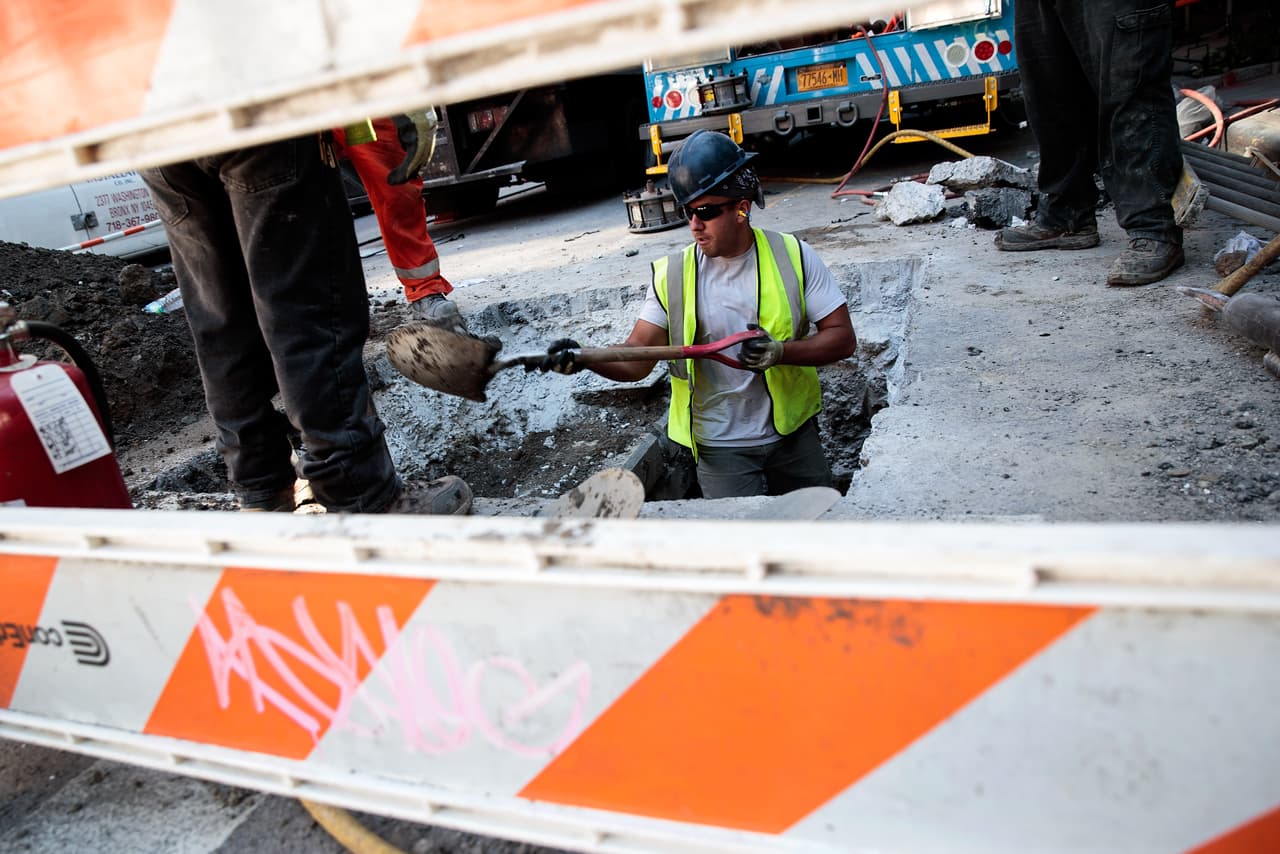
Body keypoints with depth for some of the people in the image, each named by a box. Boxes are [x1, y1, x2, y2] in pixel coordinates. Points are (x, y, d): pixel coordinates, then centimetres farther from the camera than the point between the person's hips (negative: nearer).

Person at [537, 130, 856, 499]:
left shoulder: (792, 256, -9)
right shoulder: (672, 275, -9)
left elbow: (843, 337, -9)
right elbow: (636, 358, -12)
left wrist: (781, 351, -26)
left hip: (794, 435, 2)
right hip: (721, 448, -1)